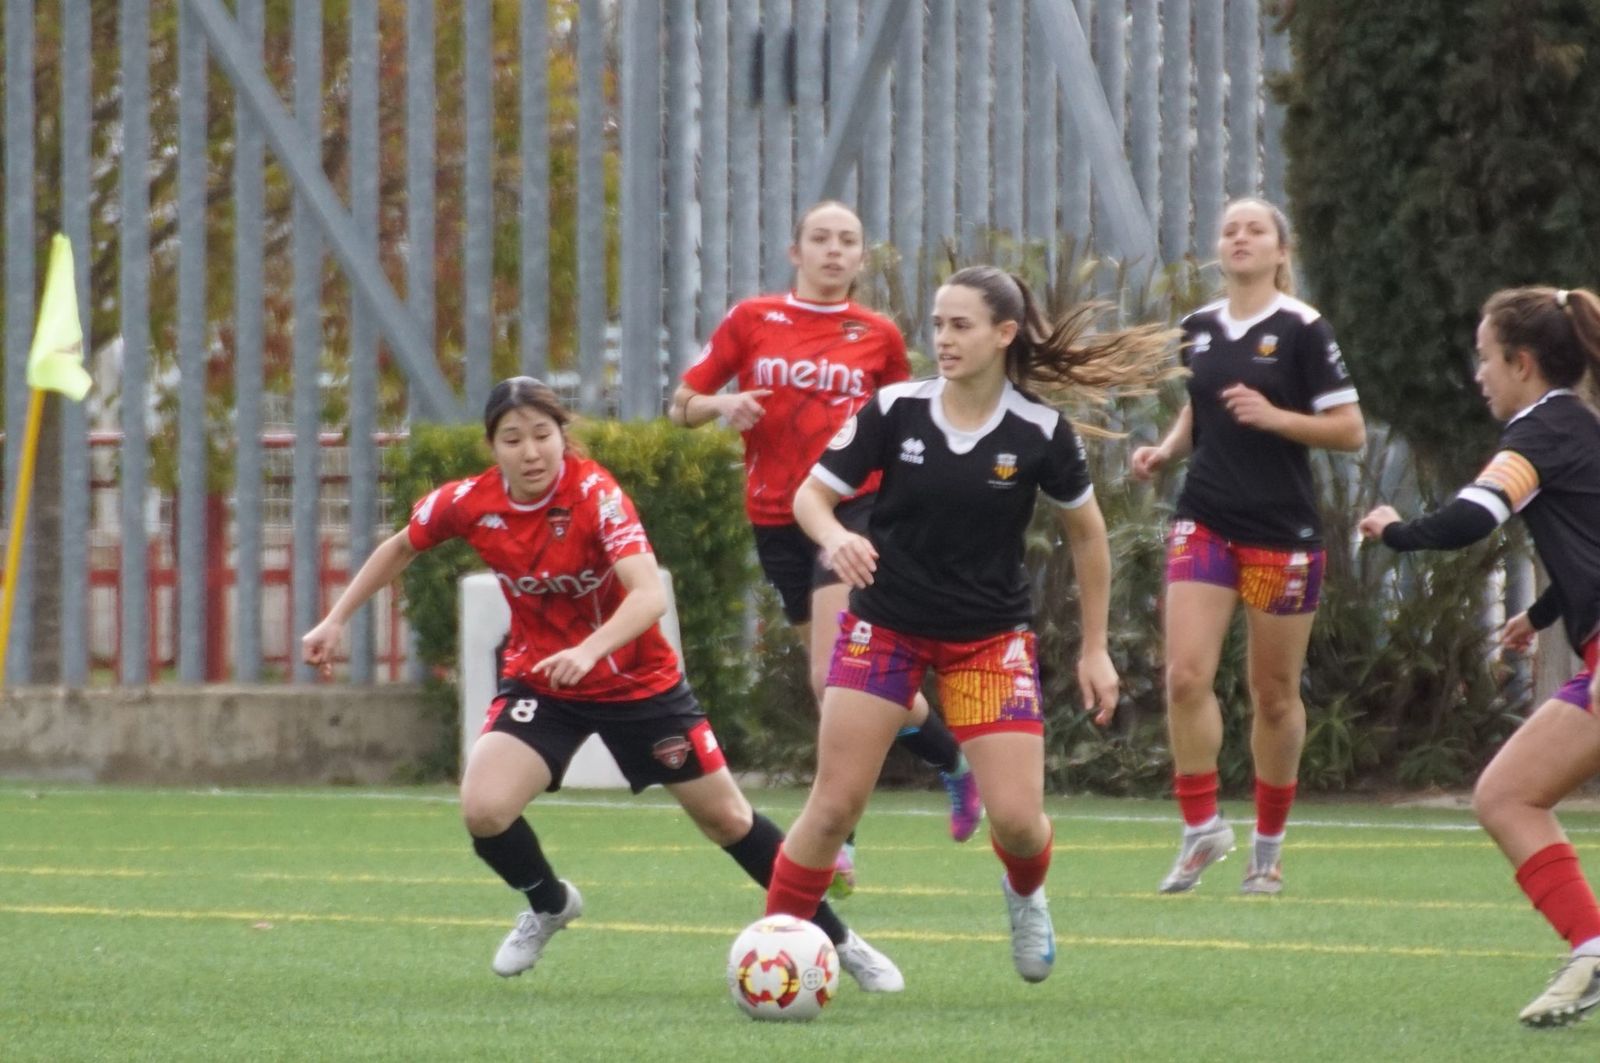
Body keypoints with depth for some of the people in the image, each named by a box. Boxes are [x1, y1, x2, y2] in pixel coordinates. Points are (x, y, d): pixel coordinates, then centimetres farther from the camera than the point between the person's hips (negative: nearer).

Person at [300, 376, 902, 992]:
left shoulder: (595, 494, -26)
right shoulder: (470, 504, -15)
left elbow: (649, 595, -38)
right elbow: (400, 548, 7)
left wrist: (588, 651, -54)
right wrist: (335, 621, 5)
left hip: (638, 681, -2)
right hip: (539, 681, 2)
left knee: (727, 818, 5)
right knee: (483, 809, -21)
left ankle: (835, 939, 25)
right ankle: (548, 905, 13)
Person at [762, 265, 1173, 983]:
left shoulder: (1040, 433, -10)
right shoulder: (895, 410, -10)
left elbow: (1086, 533, 4)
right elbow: (811, 494, -5)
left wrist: (1095, 649, 6)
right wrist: (835, 538, -29)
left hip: (990, 637, 0)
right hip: (884, 624, 0)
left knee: (1017, 818, -7)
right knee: (835, 803, -9)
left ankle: (1025, 896, 29)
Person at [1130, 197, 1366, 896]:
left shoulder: (1302, 330, -7)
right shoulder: (1199, 328, 8)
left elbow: (1351, 431, -7)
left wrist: (1274, 417, -20)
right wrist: (1166, 451, 6)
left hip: (1282, 533, -4)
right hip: (1205, 522, 4)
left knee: (1274, 695, 5)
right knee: (1185, 676, -12)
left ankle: (1269, 845, 19)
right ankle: (1201, 826, 0)